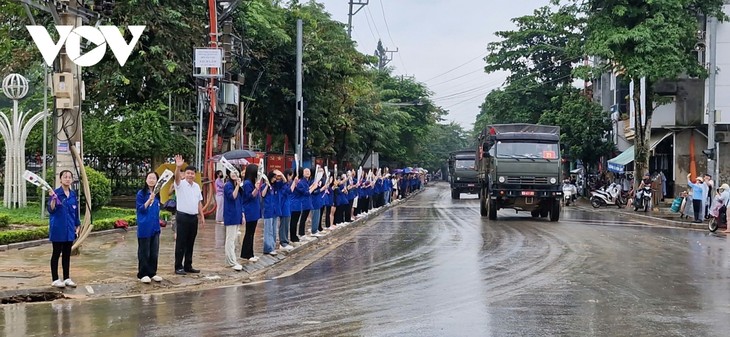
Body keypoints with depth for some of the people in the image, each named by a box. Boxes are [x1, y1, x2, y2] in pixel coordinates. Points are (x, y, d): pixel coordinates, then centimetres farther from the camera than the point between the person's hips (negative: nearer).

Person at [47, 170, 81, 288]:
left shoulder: (73, 195, 7)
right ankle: (55, 279, 9)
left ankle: (67, 278, 19)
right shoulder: (56, 193, -11)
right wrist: (53, 198, -33)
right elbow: (51, 210, -18)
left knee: (67, 254, 12)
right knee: (56, 253, 3)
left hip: (69, 229, 5)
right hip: (58, 229, -5)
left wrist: (77, 227, 12)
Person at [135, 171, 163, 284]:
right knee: (144, 252, 1)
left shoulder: (157, 194, 9)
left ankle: (152, 273, 18)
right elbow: (140, 209, -11)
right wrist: (149, 200, -23)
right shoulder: (141, 193, -6)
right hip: (144, 227, -5)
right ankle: (143, 274, 8)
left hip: (155, 227, 5)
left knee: (154, 252, 9)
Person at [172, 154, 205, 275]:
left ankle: (188, 266, 18)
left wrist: (202, 216, 12)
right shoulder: (180, 184, -5)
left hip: (194, 217, 6)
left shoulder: (197, 186, 13)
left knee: (190, 243, 10)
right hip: (183, 216, -6)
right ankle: (178, 267, 1)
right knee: (181, 243, -3)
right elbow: (177, 177, -27)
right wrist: (178, 167, -46)